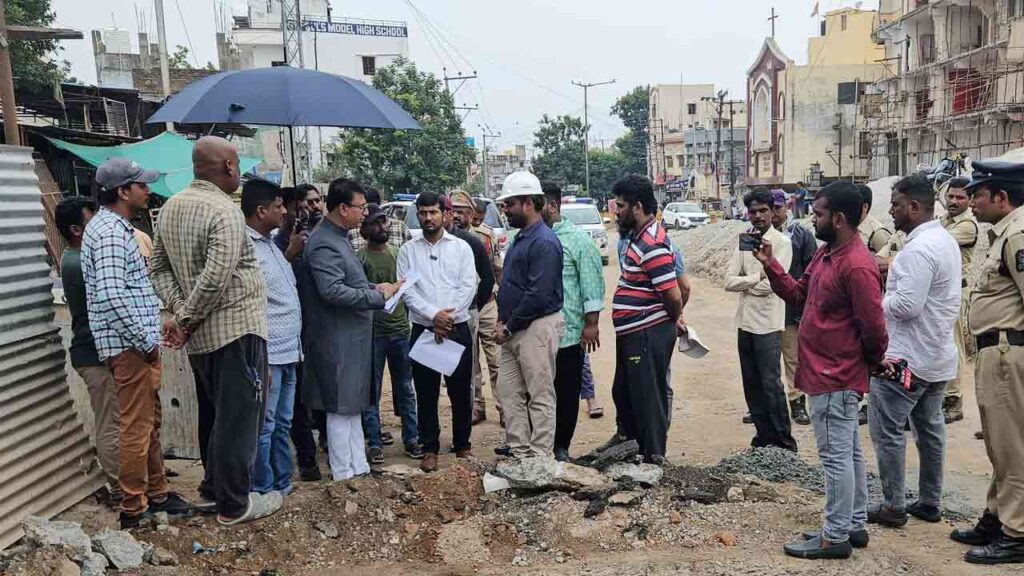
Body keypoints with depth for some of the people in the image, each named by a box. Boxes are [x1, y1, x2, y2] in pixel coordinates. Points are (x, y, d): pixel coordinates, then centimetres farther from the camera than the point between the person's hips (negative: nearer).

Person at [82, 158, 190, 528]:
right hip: (130, 346, -10)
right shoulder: (110, 232, -17)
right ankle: (134, 509, 9)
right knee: (136, 427, -2)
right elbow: (110, 295, -26)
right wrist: (145, 341, -19)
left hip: (137, 343, 10)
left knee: (150, 421, 17)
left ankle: (157, 493, 29)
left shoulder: (114, 226, 16)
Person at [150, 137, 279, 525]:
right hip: (237, 329, -9)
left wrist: (178, 311, 2)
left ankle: (212, 490, 30)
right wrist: (186, 320, -13)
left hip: (200, 334, 9)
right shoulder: (224, 210, -17)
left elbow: (159, 267, 12)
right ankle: (234, 503, 9)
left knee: (213, 414, 19)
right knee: (239, 417, 0)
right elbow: (216, 277, -24)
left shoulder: (170, 207, 10)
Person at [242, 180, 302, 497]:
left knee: (282, 423, 18)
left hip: (288, 351, 9)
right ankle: (261, 491, 15)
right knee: (263, 426, 2)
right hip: (267, 354, -9)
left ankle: (282, 483, 30)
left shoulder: (270, 244, 15)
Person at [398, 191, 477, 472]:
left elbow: (468, 286, -5)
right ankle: (430, 449, 17)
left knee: (461, 391, 8)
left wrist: (447, 318, -14)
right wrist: (433, 315, -16)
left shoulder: (461, 247, 3)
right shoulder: (407, 251, 4)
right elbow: (406, 291, -4)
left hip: (457, 329, 0)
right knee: (426, 393, 6)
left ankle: (462, 444, 22)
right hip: (423, 330, 1)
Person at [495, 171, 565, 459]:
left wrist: (509, 327, -15)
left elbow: (538, 295, -22)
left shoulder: (544, 242, -16)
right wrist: (502, 320, 10)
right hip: (514, 328, 10)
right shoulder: (520, 239, 15)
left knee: (540, 397, 0)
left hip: (538, 327, -10)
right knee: (509, 391, 12)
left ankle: (540, 457, 9)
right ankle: (519, 453, 21)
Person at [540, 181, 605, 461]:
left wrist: (591, 324, -10)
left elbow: (592, 283, -6)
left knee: (566, 395, 7)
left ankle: (561, 448, 21)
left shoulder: (578, 239, -4)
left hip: (567, 333, -4)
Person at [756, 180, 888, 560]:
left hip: (834, 379, -10)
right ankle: (854, 525, 31)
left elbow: (873, 329, -20)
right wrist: (769, 266, 0)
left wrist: (871, 362, -2)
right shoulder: (825, 253, 8)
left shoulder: (857, 267, -23)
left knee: (835, 457, 0)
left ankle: (835, 537, 12)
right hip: (829, 374, 10)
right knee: (848, 453, 18)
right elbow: (798, 294, 13)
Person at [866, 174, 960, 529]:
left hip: (907, 357, -10)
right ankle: (930, 503, 27)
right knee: (930, 428, 16)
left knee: (887, 430, -1)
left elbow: (907, 305, -27)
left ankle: (893, 506, 6)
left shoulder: (918, 250, -22)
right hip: (939, 354, 10)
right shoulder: (946, 241, 11)